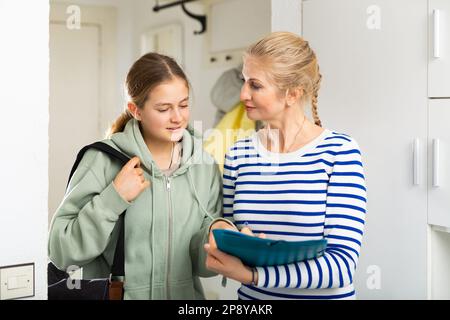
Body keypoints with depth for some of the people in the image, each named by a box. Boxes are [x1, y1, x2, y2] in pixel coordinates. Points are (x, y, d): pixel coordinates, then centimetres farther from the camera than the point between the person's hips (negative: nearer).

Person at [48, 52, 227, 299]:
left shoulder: (205, 166, -4)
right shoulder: (103, 160, -15)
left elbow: (203, 263, -2)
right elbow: (61, 251, -16)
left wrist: (217, 233, -21)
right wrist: (113, 198, -24)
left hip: (185, 294, 3)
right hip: (115, 293, -3)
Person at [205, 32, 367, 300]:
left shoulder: (340, 152, -15)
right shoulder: (238, 155, -3)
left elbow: (343, 264, -20)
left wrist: (250, 274, -30)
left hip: (324, 296, -3)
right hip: (251, 296, 4)